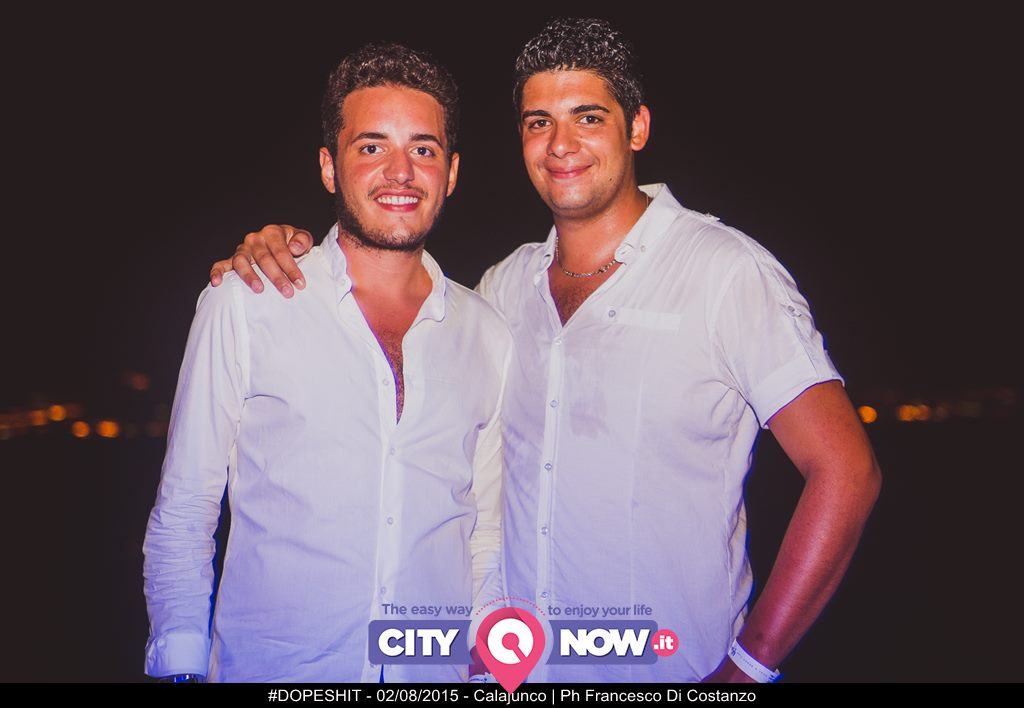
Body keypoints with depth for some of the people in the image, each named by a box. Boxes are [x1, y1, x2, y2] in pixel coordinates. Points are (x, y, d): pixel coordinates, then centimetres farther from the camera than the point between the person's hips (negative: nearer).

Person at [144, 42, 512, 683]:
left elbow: (487, 529, 8)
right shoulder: (244, 305, -7)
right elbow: (183, 515, -2)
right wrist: (183, 665, -7)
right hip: (269, 666, -2)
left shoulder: (489, 335, 1)